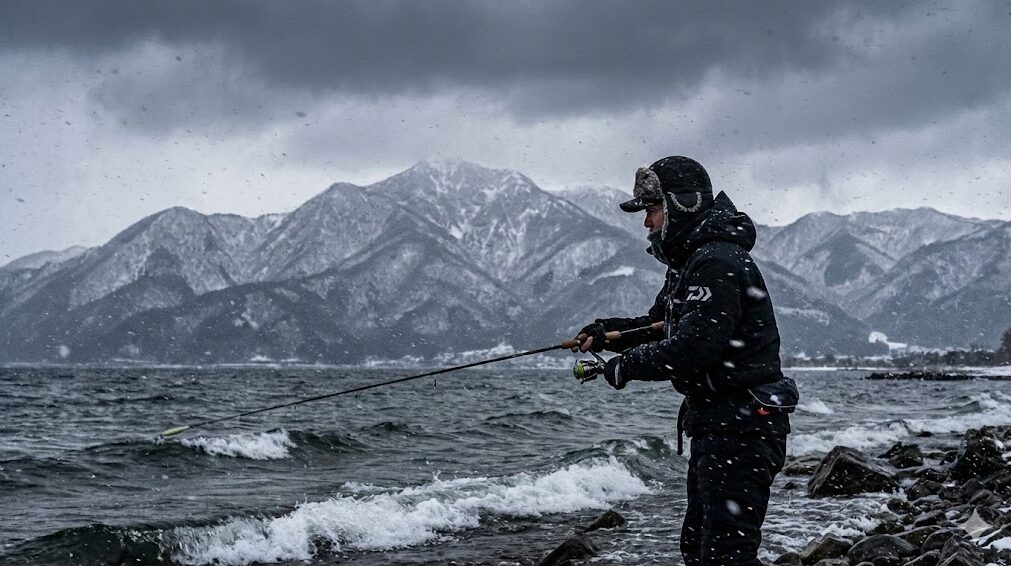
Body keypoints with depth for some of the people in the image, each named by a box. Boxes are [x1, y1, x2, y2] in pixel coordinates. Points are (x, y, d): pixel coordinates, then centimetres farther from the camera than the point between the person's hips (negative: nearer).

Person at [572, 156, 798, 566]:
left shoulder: (718, 264, -19)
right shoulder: (691, 262, 16)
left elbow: (693, 346, -27)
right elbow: (659, 325, 23)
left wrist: (628, 365, -16)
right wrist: (605, 333, 4)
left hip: (741, 428, -11)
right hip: (715, 424, 11)